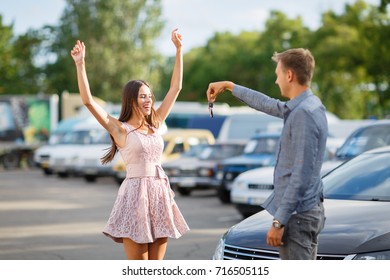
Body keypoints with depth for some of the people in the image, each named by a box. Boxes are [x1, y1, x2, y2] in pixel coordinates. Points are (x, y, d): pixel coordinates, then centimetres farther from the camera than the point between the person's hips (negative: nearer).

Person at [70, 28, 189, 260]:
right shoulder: (120, 129, -1)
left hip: (161, 194, 5)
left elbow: (175, 88, 17)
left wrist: (179, 50, 17)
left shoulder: (155, 124, 13)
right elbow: (88, 100, -11)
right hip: (135, 194, -5)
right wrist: (80, 64, -16)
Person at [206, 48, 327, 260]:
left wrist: (279, 221, -21)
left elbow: (301, 176, -23)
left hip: (297, 213, -10)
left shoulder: (303, 113, -19)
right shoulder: (306, 105, 12)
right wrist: (229, 87, 39)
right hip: (311, 210, 10)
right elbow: (268, 105, 32)